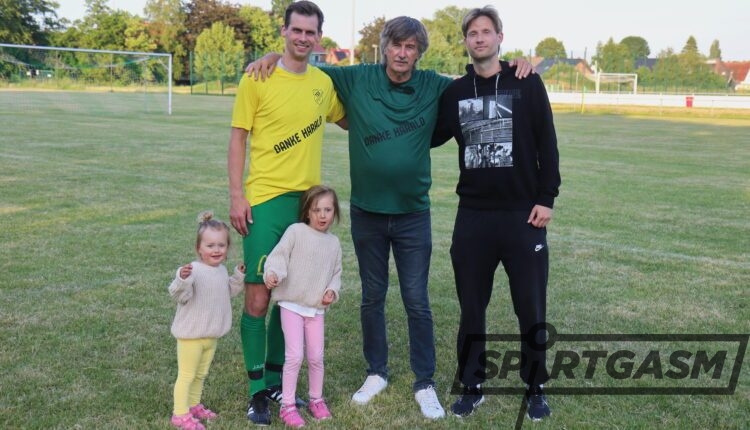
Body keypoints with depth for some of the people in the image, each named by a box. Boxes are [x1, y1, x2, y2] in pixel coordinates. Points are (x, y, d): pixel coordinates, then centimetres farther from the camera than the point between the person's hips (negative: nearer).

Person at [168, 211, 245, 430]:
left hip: (211, 336, 8)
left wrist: (239, 275, 11)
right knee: (186, 375, 2)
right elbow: (180, 296, -31)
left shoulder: (222, 270, 5)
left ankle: (193, 405, 38)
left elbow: (228, 292, 20)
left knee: (201, 374, 22)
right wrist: (182, 279, -49)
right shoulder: (193, 270, -23)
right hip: (191, 335, -8)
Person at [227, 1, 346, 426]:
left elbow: (348, 121, 25)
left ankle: (277, 380, 26)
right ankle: (257, 390, 11)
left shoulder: (324, 83, 8)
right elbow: (239, 137, -3)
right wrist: (237, 195, -10)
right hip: (266, 199, -4)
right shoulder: (257, 79, -4)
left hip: (308, 201, 5)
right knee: (258, 295, -3)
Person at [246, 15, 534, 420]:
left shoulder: (435, 88, -4)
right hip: (366, 212, 1)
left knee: (417, 302, 4)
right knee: (372, 298, 14)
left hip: (413, 215, -1)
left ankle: (424, 383, 19)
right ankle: (376, 372, 31)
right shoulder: (356, 80, -4)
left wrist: (515, 67, -6)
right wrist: (275, 57, -12)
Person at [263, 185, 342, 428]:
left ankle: (316, 400, 29)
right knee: (295, 355, -8)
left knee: (316, 356, 8)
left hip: (317, 308, 4)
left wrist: (332, 291, -3)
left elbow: (336, 273, 15)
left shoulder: (334, 243, 8)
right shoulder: (296, 231, -7)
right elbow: (279, 255, -12)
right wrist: (273, 273, -31)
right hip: (292, 305, -4)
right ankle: (287, 405, 6)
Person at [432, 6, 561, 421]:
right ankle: (472, 386, 24)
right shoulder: (455, 92, 8)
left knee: (531, 308, 5)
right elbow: (428, 136, 16)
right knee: (471, 307, 9)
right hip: (472, 215, 3)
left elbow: (547, 145, -1)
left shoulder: (526, 84, 0)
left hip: (522, 214, -2)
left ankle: (535, 389, 22)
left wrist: (546, 198, -7)